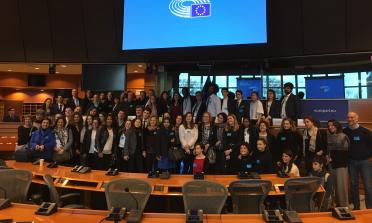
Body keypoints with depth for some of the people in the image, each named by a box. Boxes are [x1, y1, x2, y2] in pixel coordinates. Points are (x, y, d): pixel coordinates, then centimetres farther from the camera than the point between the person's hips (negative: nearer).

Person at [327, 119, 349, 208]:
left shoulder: (343, 137, -7)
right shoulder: (329, 137, 12)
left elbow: (345, 151, -7)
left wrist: (332, 157, -6)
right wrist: (328, 156, 1)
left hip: (341, 164, -5)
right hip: (332, 164, 6)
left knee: (341, 185, -2)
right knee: (334, 184, 9)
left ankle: (343, 205, 10)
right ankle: (336, 202, 20)